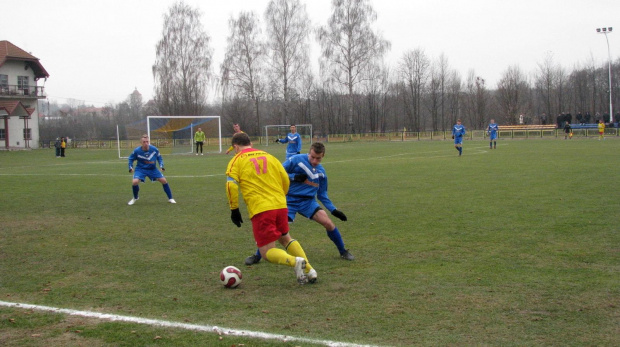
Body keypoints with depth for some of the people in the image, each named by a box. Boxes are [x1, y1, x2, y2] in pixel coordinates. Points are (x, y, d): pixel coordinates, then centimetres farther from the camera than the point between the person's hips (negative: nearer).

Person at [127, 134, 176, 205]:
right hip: (141, 169, -2)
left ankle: (170, 198, 10)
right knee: (135, 182, -24)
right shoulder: (137, 151, -20)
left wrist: (161, 165, -11)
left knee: (164, 180, -7)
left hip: (152, 169, 2)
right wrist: (130, 167, -12)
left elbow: (159, 157, 2)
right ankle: (135, 198, 7)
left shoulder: (154, 149, -17)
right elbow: (131, 158, 0)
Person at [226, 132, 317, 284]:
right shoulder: (269, 156, 17)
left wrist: (234, 209, -1)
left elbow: (231, 186, -9)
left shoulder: (236, 161, 4)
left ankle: (295, 261, -23)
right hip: (280, 206, 5)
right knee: (285, 238, 28)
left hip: (260, 210, -5)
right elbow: (285, 180, 15)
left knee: (267, 252, 4)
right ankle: (309, 270, 17)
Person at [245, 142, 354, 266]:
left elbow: (322, 195, 14)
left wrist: (334, 210, 5)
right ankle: (257, 256, 10)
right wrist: (294, 177, -22)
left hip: (308, 201, 3)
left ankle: (343, 252, 10)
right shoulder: (296, 160, -10)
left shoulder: (321, 172, 6)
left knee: (329, 224, -13)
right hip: (290, 200, -3)